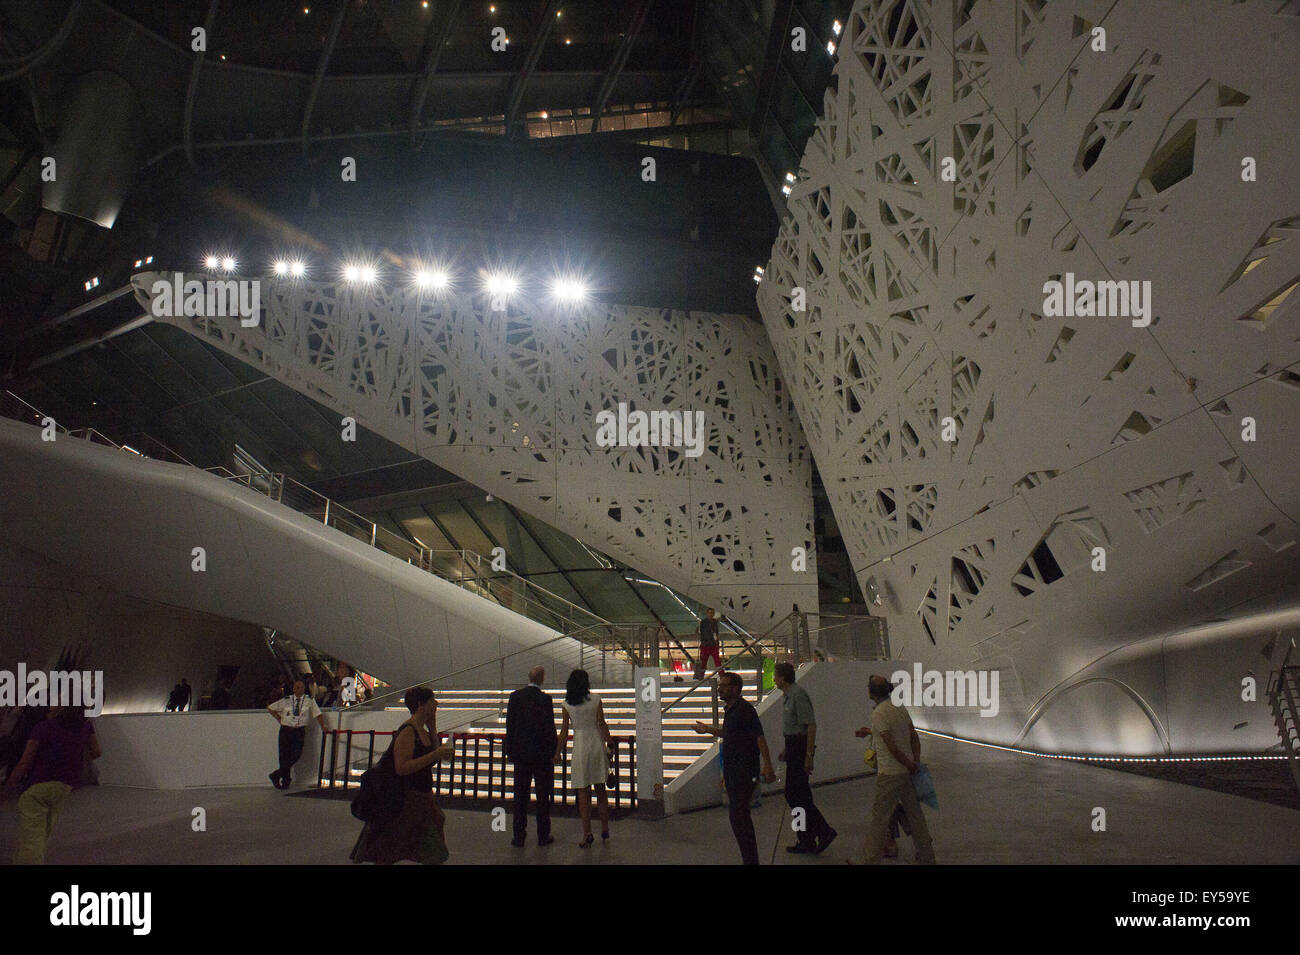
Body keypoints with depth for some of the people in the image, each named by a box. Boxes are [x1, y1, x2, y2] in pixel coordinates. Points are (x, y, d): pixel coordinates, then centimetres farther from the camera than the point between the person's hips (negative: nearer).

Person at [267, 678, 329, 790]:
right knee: (284, 756, 0)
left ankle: (276, 775, -5)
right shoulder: (286, 700, 8)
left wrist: (323, 725, -4)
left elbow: (317, 714, 7)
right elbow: (270, 708, 17)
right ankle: (285, 780, 12)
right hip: (286, 730, 1)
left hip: (299, 731, -1)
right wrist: (279, 719, 8)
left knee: (296, 754, -17)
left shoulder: (309, 701, 7)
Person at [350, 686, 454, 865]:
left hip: (423, 798, 9)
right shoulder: (406, 732, -18)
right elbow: (401, 768, -27)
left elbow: (433, 760, 19)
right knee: (387, 857, 3)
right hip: (405, 801, -9)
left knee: (435, 856, 9)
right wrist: (435, 755, -26)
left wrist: (433, 728, 9)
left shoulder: (422, 731, 9)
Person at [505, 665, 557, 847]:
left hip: (520, 752, 3)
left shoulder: (515, 696, -1)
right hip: (542, 752, -3)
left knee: (520, 794, 10)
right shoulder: (544, 699, -13)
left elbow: (509, 724, 1)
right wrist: (553, 749, -2)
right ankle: (543, 835, 14)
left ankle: (519, 836, 13)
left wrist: (510, 750, 8)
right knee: (543, 795, 8)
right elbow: (549, 727, -13)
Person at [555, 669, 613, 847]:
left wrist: (558, 752, 8)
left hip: (580, 745, -1)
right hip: (597, 742, 1)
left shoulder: (567, 705, -2)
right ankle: (605, 829, 18)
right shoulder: (595, 701, -2)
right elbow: (602, 724, -6)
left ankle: (587, 833, -2)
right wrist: (610, 744, -1)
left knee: (583, 792, 3)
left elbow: (564, 732, -1)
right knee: (600, 789, 13)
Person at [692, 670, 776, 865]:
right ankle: (750, 859, 23)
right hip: (732, 771, 10)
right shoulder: (730, 710, 13)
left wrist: (767, 766, -26)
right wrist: (708, 729, 34)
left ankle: (750, 860, -3)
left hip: (744, 772, -10)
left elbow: (760, 737, -21)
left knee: (738, 816, -10)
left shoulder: (745, 709, -15)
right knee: (740, 817, 14)